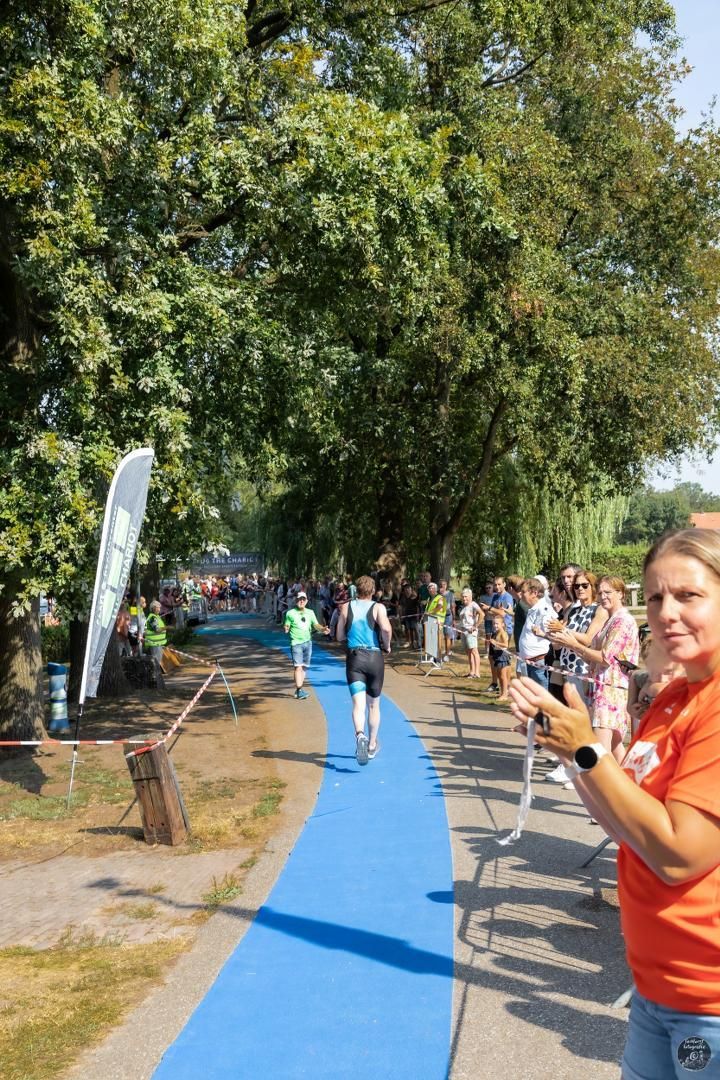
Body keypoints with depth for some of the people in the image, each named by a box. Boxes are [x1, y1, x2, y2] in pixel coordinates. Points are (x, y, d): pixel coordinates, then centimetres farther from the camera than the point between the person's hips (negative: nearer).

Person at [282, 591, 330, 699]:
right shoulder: (290, 613, -1)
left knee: (304, 667, 9)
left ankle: (298, 689, 21)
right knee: (298, 666, -15)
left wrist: (323, 629, -13)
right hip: (296, 643, -5)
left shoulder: (310, 612, 11)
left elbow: (316, 624, 7)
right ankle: (299, 690, -17)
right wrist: (285, 629, -23)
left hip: (308, 642, 5)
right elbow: (286, 627, 0)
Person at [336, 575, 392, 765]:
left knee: (358, 704, -9)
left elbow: (340, 636, 9)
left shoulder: (347, 607, 6)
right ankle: (372, 745, 28)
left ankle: (360, 735, -37)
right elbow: (386, 629, -20)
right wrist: (386, 646, -3)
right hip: (375, 658, 0)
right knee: (373, 704, 16)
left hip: (354, 658, 0)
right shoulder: (378, 607, -2)